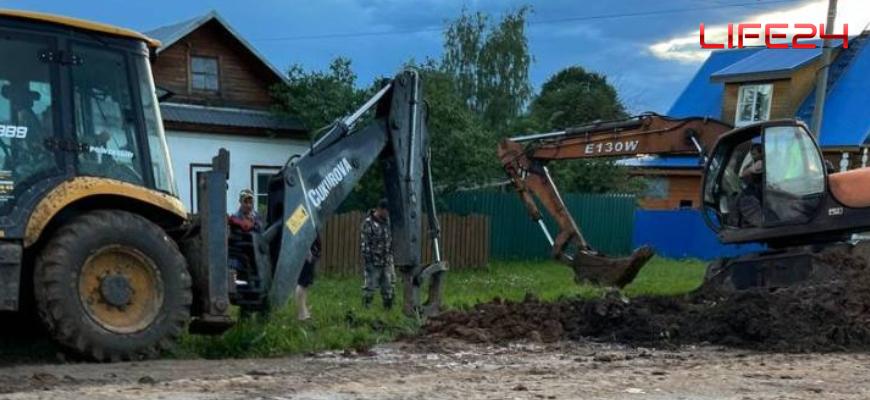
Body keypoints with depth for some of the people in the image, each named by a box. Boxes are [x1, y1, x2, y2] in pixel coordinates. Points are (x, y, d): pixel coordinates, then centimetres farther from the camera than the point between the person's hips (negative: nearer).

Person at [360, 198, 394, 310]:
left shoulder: (387, 221, 8)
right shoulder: (368, 223, -13)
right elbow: (364, 245, -14)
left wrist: (391, 257, 14)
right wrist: (367, 263, -15)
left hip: (387, 262, 6)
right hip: (374, 263, -6)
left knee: (388, 288, 10)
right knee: (370, 287, -2)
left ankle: (389, 308, 17)